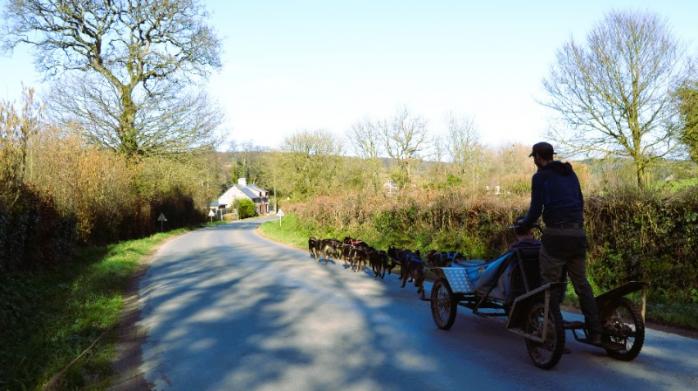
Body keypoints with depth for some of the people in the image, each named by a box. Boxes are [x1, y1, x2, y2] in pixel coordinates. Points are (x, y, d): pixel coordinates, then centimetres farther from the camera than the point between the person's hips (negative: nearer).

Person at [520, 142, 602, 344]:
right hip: (578, 234, 7)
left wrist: (523, 225, 9)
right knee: (582, 284, 13)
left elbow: (536, 209, -8)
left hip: (556, 235, -6)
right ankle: (595, 332, 13)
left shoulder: (540, 177, -3)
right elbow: (581, 203, 20)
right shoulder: (570, 174, 17)